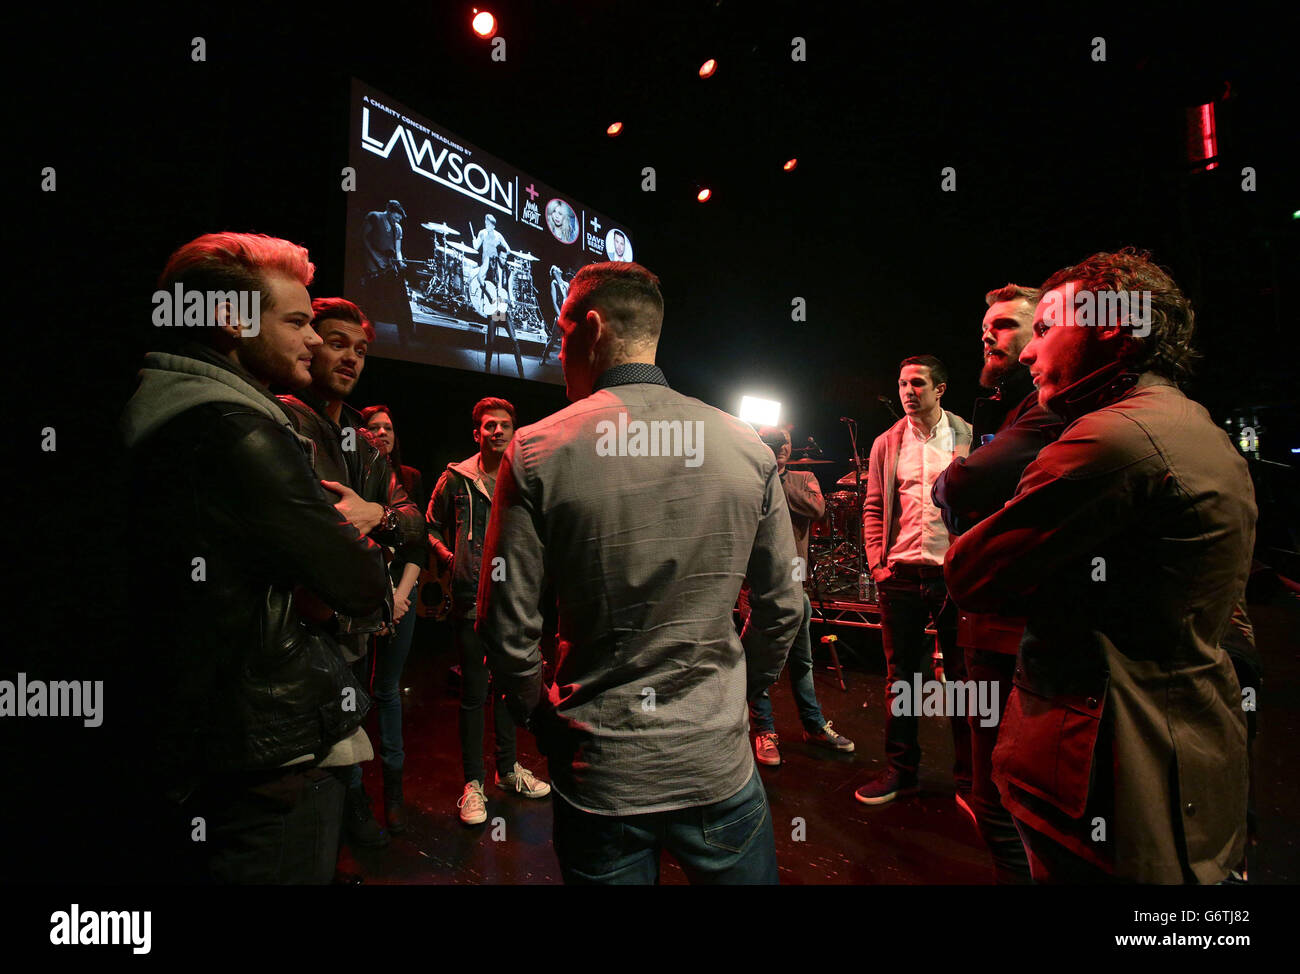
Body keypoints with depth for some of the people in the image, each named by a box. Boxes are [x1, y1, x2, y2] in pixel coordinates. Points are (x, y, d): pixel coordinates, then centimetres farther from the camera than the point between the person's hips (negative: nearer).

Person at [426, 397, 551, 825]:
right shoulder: (456, 479, 1)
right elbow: (432, 529, 8)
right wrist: (450, 559, -5)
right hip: (472, 600, -3)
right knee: (474, 692, 2)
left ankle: (508, 767, 32)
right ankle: (473, 782, 18)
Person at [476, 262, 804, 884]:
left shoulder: (537, 453, -12)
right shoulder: (749, 449, -6)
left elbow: (506, 625, -9)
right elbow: (783, 610, 1)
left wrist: (539, 715, 8)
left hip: (599, 774, -1)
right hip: (718, 764, 2)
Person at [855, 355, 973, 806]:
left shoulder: (969, 438, 3)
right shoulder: (886, 444, 10)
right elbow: (874, 507, 10)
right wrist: (877, 561, 0)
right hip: (901, 574, 2)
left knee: (962, 675, 7)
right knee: (900, 675, 10)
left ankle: (967, 777, 23)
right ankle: (900, 769, 24)